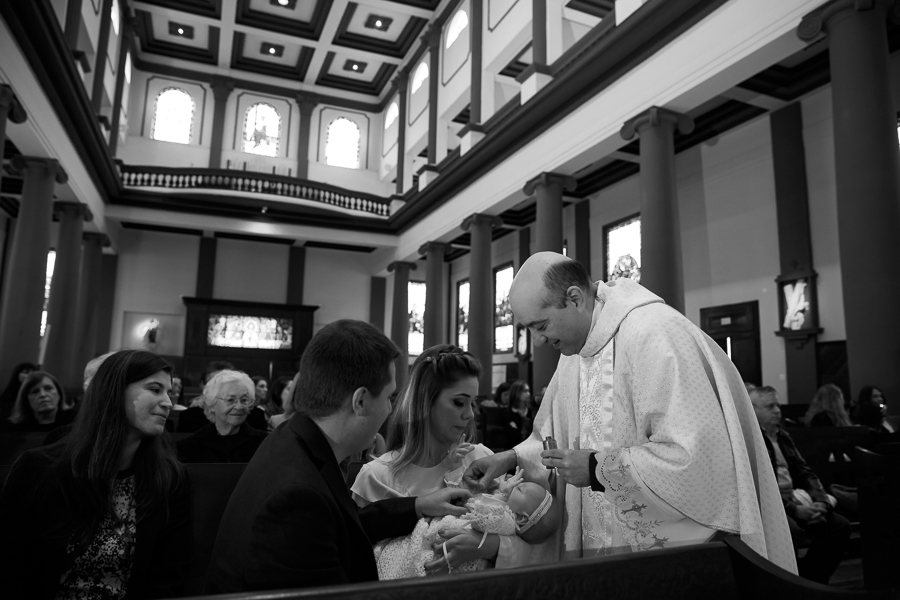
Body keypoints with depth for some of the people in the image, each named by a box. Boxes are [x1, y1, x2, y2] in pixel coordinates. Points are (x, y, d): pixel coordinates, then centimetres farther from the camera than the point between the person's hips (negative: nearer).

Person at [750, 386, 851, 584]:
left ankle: (810, 581, 2)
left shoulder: (783, 436, 17)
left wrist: (821, 501, -2)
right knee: (790, 529, -34)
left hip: (795, 498, 8)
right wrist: (795, 510, -19)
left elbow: (804, 472, 16)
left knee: (839, 525, -7)